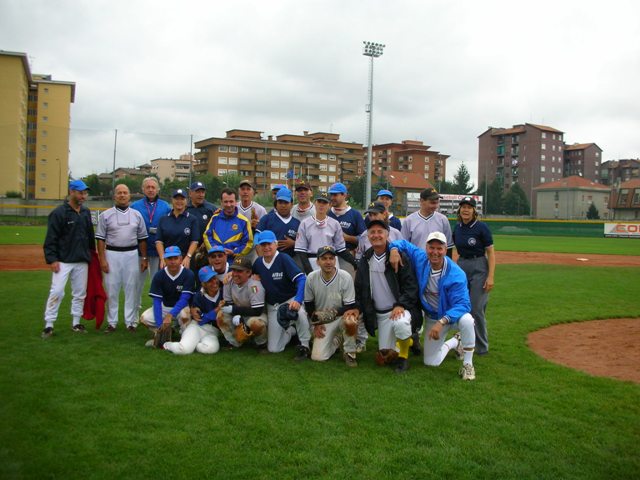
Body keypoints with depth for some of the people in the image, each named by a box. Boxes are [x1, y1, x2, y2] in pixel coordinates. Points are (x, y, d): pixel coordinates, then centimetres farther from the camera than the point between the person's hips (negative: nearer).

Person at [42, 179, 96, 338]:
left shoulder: (86, 212, 9)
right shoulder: (59, 212, -8)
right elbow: (51, 239, -10)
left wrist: (92, 251, 18)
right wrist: (52, 259, -15)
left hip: (82, 261, 6)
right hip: (63, 261, -6)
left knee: (80, 293, 10)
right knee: (56, 292, -8)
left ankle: (76, 323, 21)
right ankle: (48, 325, 2)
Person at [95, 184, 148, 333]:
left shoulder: (137, 215, 8)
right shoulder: (105, 215, 2)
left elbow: (142, 238, 10)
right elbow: (101, 239, 0)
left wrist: (144, 258, 5)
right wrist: (102, 259, -7)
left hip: (132, 255, 2)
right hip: (112, 254, -1)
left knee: (132, 289, 4)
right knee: (111, 288, 3)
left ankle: (131, 322, 13)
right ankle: (112, 322, 13)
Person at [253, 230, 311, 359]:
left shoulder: (284, 259, -18)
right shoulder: (258, 263, -2)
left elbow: (301, 279, -28)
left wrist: (298, 300, -44)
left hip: (291, 300, -4)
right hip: (272, 307, 5)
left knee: (299, 312, -42)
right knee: (274, 348, 0)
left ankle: (304, 346, -18)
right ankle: (291, 330, 31)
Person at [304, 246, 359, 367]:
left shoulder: (345, 277, -18)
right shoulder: (311, 278, -10)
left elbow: (350, 307, -15)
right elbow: (308, 304, 5)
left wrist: (335, 312, -31)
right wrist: (316, 323, 0)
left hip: (341, 316, -2)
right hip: (322, 322, 3)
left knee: (350, 322, -39)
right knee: (317, 357, -12)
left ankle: (349, 353, -9)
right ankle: (336, 340, 21)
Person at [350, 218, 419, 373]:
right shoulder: (365, 260, 6)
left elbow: (411, 285, -14)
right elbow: (359, 287, 13)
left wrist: (401, 305, -25)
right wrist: (357, 307, 0)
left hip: (400, 308, -5)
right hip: (379, 314, 5)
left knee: (400, 324, -39)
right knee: (385, 353, 2)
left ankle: (403, 356, -9)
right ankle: (408, 340, 33)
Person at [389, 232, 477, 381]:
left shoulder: (456, 274, -29)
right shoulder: (420, 259, -15)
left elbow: (462, 304, -35)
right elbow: (403, 243, 0)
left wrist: (442, 322, -47)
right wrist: (394, 249, -24)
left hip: (452, 315, -4)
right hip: (432, 317, 4)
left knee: (466, 320, -41)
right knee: (431, 362, 8)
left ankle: (468, 364, -17)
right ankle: (454, 342, 38)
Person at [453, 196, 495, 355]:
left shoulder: (481, 227, -10)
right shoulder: (457, 228, 6)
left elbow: (491, 252, -10)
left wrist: (490, 276, -17)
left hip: (479, 267, -6)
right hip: (460, 266, 6)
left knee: (476, 309, -5)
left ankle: (482, 347, 10)